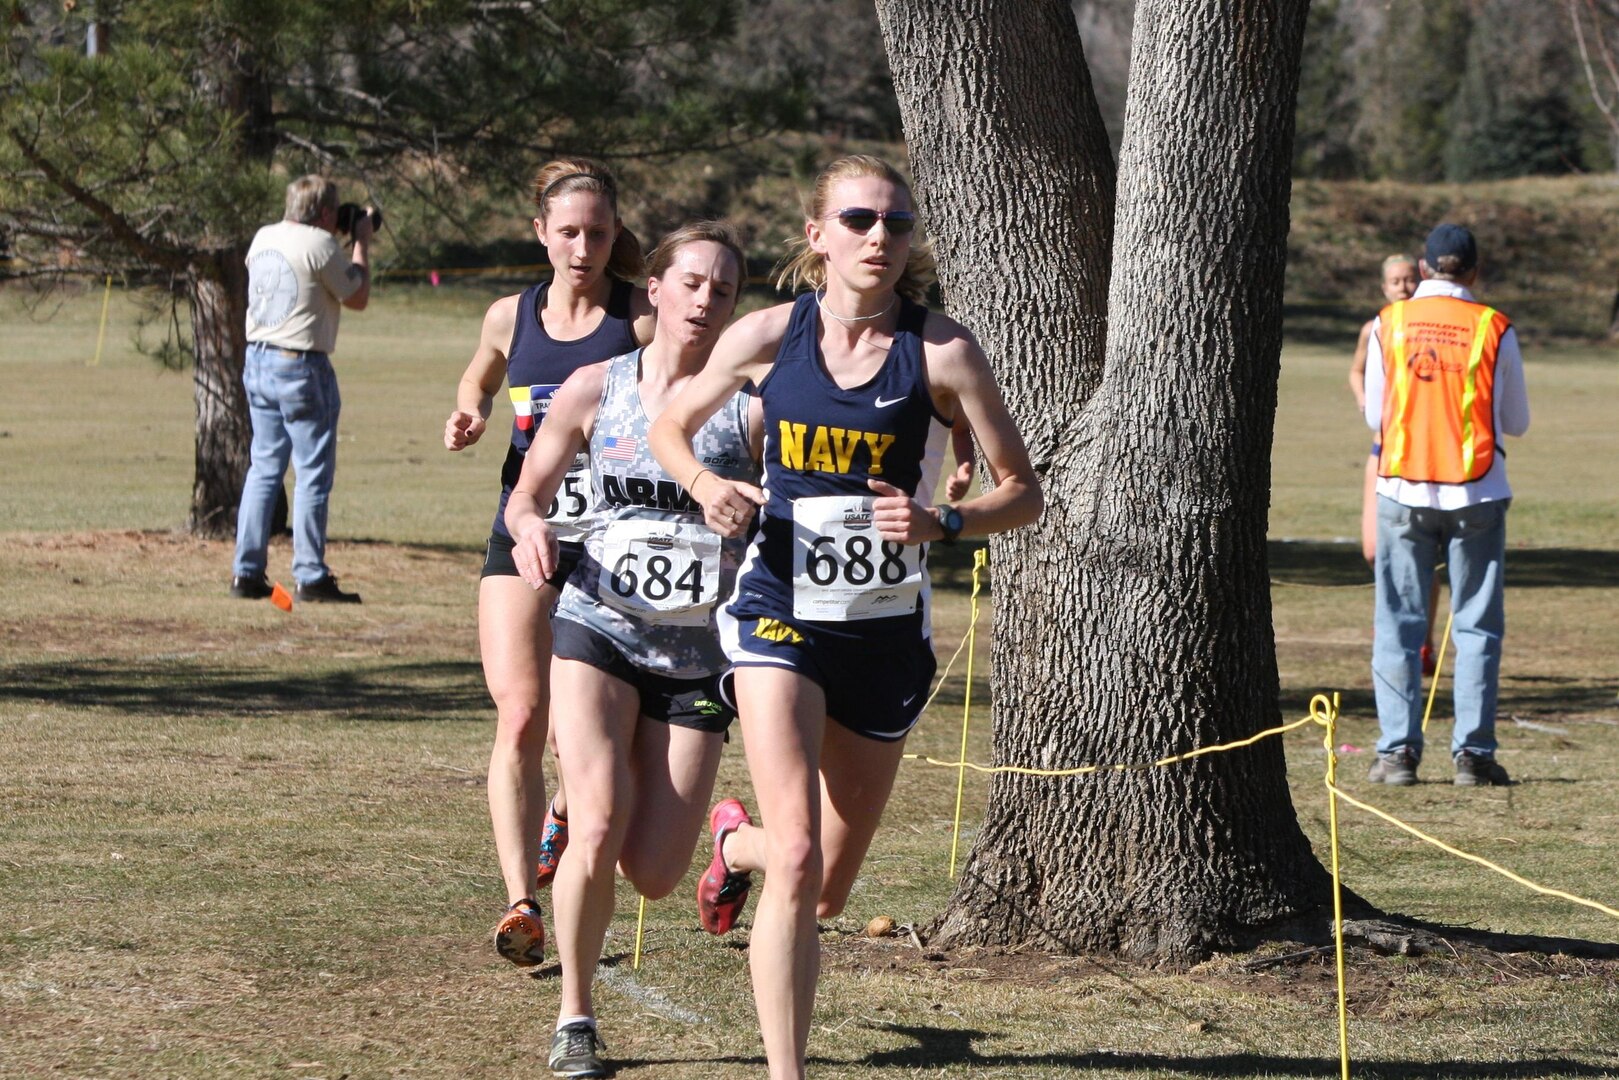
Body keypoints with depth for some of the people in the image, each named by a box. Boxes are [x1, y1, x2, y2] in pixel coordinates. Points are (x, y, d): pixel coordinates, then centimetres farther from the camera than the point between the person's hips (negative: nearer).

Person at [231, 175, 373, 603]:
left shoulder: (263, 238, 10)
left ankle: (247, 572, 10)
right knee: (313, 472, -2)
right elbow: (357, 297, -3)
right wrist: (362, 242, 7)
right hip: (301, 367, -8)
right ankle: (310, 577, -3)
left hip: (257, 360, 8)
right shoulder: (320, 244, -12)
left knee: (264, 467, 12)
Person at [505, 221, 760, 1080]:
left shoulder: (751, 405, -2)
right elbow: (525, 497, 11)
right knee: (597, 831, -21)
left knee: (653, 877, -4)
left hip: (698, 653, 0)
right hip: (599, 629, 0)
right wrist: (531, 531, -12)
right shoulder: (596, 389, 3)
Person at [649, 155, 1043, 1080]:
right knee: (798, 858, -20)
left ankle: (738, 843, 49)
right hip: (781, 615, -1)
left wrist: (942, 523, -23)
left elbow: (1023, 493, -4)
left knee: (830, 892, 13)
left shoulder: (943, 353, -8)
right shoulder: (766, 338, -4)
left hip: (887, 632, 1)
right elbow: (672, 427, 13)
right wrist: (705, 483, -9)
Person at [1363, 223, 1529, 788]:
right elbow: (1517, 421, 7)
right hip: (1477, 495, -1)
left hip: (1404, 491, 1)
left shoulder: (1389, 324, 1)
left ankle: (1397, 751, 0)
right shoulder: (1494, 329, -2)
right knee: (1476, 625, 4)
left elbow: (1375, 416, 6)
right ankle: (1472, 752, 0)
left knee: (1398, 624, 6)